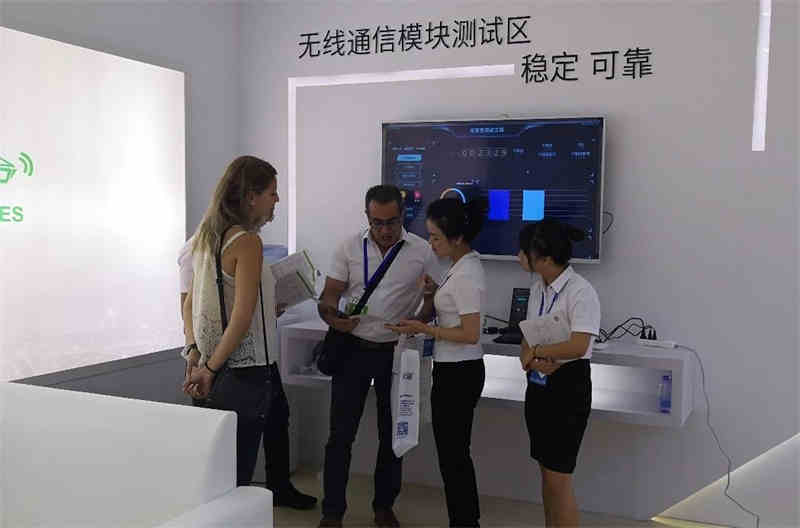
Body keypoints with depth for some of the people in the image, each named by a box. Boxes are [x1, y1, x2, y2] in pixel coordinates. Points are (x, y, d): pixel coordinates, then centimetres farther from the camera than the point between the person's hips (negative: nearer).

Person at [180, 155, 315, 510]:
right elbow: (242, 316, -24)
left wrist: (195, 352, 1)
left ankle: (280, 488, 46)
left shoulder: (208, 237, 7)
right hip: (245, 364, -10)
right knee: (238, 467, 1)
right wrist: (211, 367, -18)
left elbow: (190, 301, 8)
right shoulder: (247, 241, -19)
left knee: (278, 412, 28)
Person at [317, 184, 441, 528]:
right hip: (354, 348, 0)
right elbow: (328, 297, -1)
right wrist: (334, 318, -23)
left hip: (396, 352, 0)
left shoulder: (421, 251, -2)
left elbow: (433, 301, 5)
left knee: (392, 434, 11)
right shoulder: (349, 247, -1)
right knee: (340, 434, 1)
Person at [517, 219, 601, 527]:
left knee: (558, 478, -2)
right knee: (546, 473, 15)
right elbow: (528, 339, 8)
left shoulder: (580, 292, -17)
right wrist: (530, 360, -13)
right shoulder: (538, 288, 7)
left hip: (568, 387, -8)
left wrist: (536, 351, -15)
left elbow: (578, 345, -28)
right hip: (538, 385, 8)